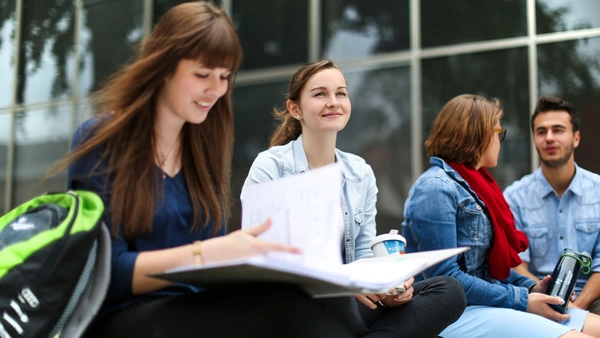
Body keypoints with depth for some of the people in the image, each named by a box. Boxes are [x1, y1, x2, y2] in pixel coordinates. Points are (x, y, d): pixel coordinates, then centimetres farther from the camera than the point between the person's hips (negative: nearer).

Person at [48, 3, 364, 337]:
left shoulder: (207, 147, 12)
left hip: (199, 307, 5)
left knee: (287, 302, -33)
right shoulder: (100, 141, -5)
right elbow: (107, 271, -11)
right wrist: (206, 255, -26)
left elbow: (218, 253, 12)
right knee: (284, 309, -36)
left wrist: (258, 257, -10)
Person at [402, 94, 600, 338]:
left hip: (484, 302, 9)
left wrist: (530, 288, 1)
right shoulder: (436, 188, -14)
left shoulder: (473, 183, 13)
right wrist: (521, 300, -16)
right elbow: (444, 277, -19)